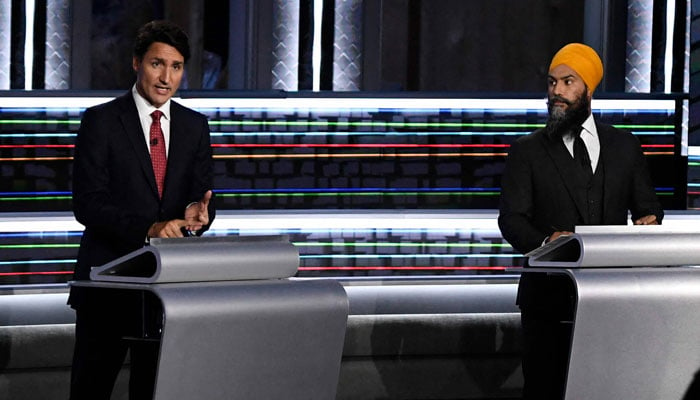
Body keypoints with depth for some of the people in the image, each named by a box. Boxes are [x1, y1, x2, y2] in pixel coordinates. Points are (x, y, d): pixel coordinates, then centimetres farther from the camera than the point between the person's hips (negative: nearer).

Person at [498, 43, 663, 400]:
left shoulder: (624, 146, 13)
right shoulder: (527, 151, 6)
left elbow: (646, 207, 16)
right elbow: (512, 219, -3)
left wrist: (648, 222, -10)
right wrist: (545, 241, -24)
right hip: (550, 295, -1)